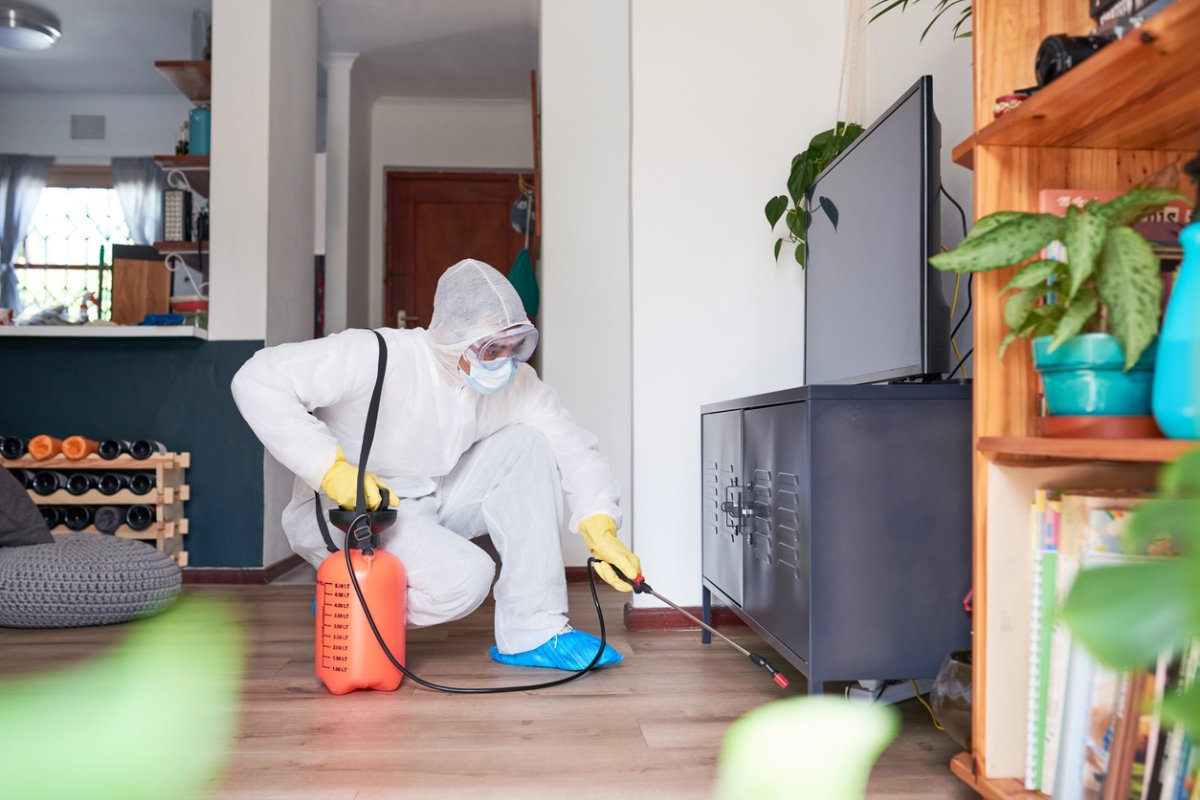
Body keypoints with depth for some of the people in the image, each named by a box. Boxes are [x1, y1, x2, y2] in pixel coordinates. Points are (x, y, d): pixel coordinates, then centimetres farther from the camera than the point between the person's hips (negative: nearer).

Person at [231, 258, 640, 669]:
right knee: (465, 575, -31)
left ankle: (534, 632, -12)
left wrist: (601, 528, -20)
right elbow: (258, 381, -27)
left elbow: (575, 449, -4)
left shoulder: (516, 381, -7)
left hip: (433, 502, 7)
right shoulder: (381, 357, -25)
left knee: (525, 443, -12)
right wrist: (331, 468, -33)